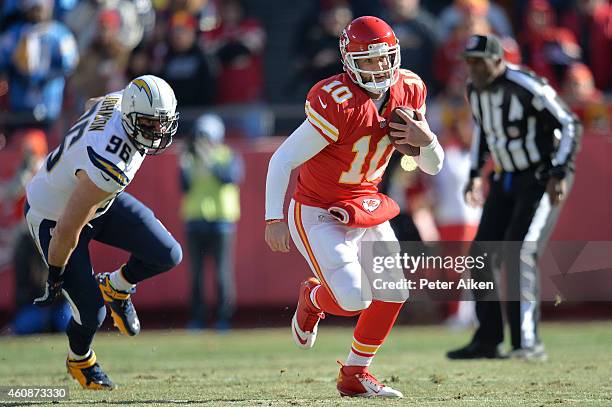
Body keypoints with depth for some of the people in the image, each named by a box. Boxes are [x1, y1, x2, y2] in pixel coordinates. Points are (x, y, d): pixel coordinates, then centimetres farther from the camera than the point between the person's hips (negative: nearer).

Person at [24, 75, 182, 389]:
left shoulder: (119, 101, -19)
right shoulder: (108, 166, -41)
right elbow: (68, 229, -32)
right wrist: (55, 277, -16)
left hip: (98, 201, 8)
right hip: (53, 216, -8)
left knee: (168, 255, -6)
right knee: (91, 313, -4)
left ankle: (115, 288, 23)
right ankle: (80, 360, 31)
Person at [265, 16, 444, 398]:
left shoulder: (408, 91, -4)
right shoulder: (338, 105, -26)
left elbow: (433, 166, 4)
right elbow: (283, 160, -22)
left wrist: (426, 139, -19)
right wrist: (274, 219, -29)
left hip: (366, 209, 7)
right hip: (317, 214, -7)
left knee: (394, 291, 4)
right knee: (353, 298, -18)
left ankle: (355, 374, 23)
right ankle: (313, 299, 20)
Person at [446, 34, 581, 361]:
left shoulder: (526, 86, -22)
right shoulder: (475, 90, 1)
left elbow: (569, 125, -17)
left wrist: (559, 174, -22)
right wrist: (475, 174, 16)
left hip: (542, 177, -8)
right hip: (505, 180, 8)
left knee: (519, 253, -18)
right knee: (481, 254, 2)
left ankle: (528, 342, -13)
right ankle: (487, 340, 12)